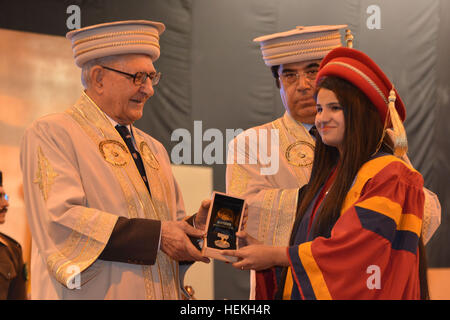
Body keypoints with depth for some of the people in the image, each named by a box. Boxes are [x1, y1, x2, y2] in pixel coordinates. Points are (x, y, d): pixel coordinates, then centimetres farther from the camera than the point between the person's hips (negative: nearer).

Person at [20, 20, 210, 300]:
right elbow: (60, 220, -20)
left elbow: (173, 221, 16)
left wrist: (195, 226, -7)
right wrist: (155, 234, -21)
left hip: (163, 293, 7)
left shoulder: (153, 148, 16)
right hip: (93, 293, -7)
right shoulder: (51, 134, -8)